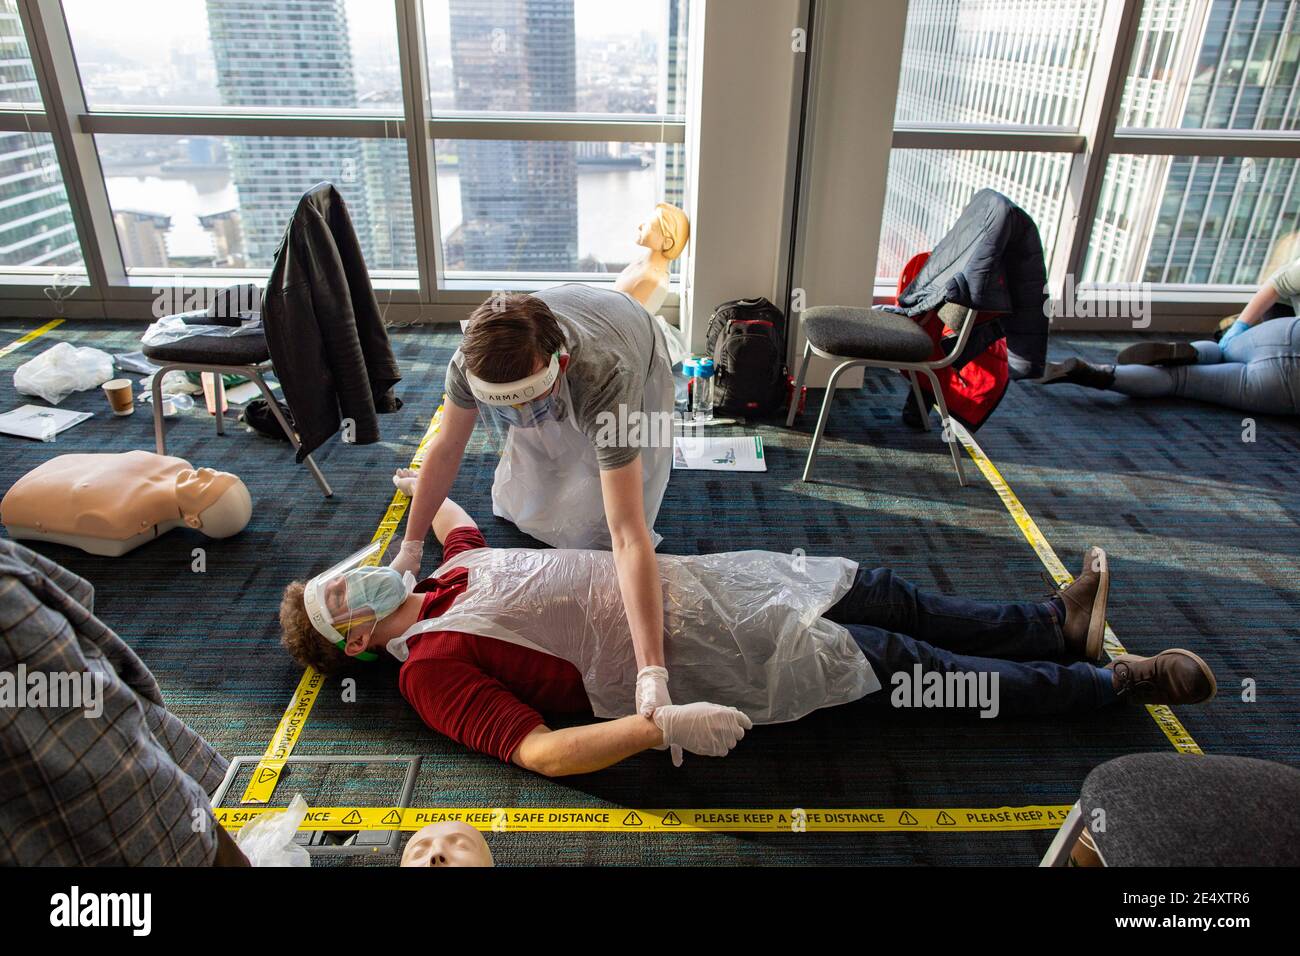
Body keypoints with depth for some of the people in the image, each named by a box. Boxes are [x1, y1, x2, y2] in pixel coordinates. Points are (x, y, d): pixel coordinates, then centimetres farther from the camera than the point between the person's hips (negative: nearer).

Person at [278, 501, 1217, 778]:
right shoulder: (435, 667, -11)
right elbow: (541, 750, -23)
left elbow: (450, 510, 37)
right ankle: (1115, 682, 12)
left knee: (889, 597, 7)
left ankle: (1057, 623, 25)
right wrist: (663, 725, -32)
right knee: (903, 661, -3)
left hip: (687, 582, 8)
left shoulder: (452, 571, 11)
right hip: (691, 655, -7)